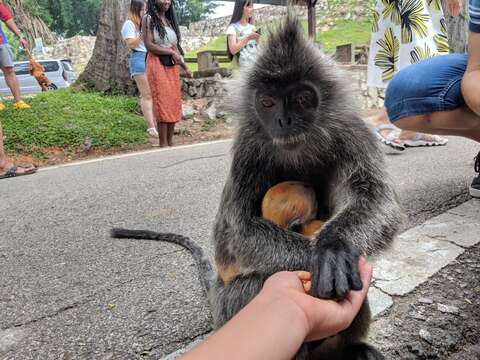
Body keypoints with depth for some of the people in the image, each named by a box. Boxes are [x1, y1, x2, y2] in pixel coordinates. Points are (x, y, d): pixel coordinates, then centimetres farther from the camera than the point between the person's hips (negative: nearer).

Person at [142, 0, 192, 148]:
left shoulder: (170, 20, 18)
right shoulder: (149, 19, -1)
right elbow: (149, 45, -12)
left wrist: (185, 67, 16)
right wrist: (171, 52, -13)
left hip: (172, 66, 6)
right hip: (157, 65, -6)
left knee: (174, 103, 3)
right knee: (162, 103, -7)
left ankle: (170, 142, 10)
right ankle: (163, 144, -2)